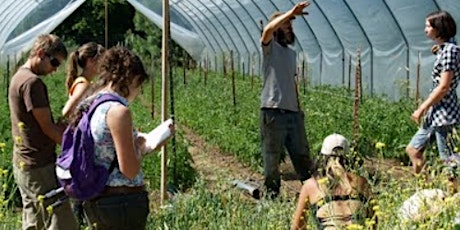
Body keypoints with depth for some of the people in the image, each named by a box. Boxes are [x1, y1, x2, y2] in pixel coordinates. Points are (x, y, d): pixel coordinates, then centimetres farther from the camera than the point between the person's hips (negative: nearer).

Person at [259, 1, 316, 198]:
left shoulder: (292, 53, 20)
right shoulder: (270, 47, 1)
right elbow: (268, 29, -22)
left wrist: (299, 107, 17)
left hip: (292, 111, 6)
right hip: (273, 110, -6)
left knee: (302, 153, 9)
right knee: (272, 155, 2)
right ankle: (272, 193, 12)